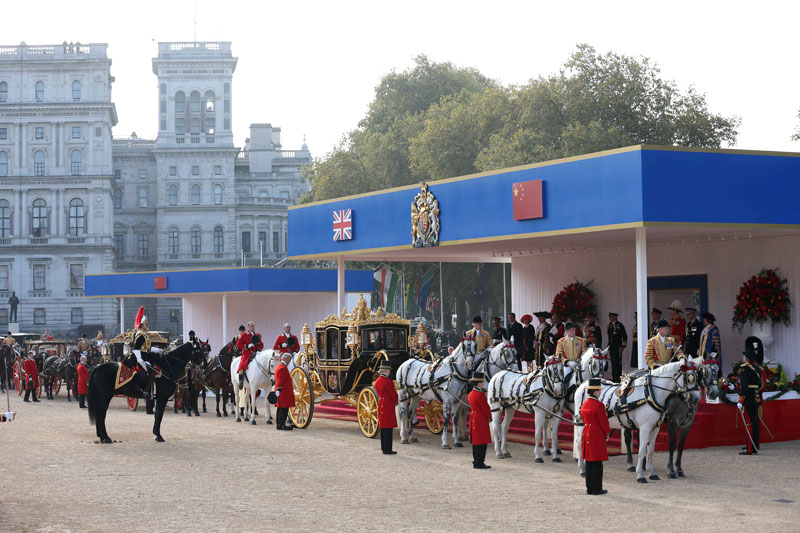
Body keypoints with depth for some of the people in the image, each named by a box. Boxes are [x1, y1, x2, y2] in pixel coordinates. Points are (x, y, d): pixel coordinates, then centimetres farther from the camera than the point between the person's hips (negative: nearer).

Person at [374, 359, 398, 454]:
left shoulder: (377, 381, 6)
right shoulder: (388, 382, -20)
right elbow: (394, 395, -14)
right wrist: (396, 402, 8)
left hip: (381, 405, 8)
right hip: (389, 406, -8)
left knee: (383, 428, 15)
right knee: (388, 428, -3)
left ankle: (384, 447, 22)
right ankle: (387, 450, -1)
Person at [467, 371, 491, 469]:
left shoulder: (471, 394, 10)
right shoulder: (480, 395, -18)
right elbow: (486, 408, -13)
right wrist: (489, 417, 3)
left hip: (473, 419, 10)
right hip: (481, 420, -10)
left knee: (476, 442, 14)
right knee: (482, 442, -5)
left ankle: (476, 462, 20)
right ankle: (479, 463, -4)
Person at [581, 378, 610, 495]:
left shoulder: (584, 404, 9)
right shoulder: (599, 405, -16)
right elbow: (604, 422, -13)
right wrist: (606, 433, 5)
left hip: (586, 434, 8)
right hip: (597, 436, -8)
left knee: (589, 463, 12)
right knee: (597, 463, -2)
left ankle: (589, 488, 16)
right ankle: (596, 489, 2)